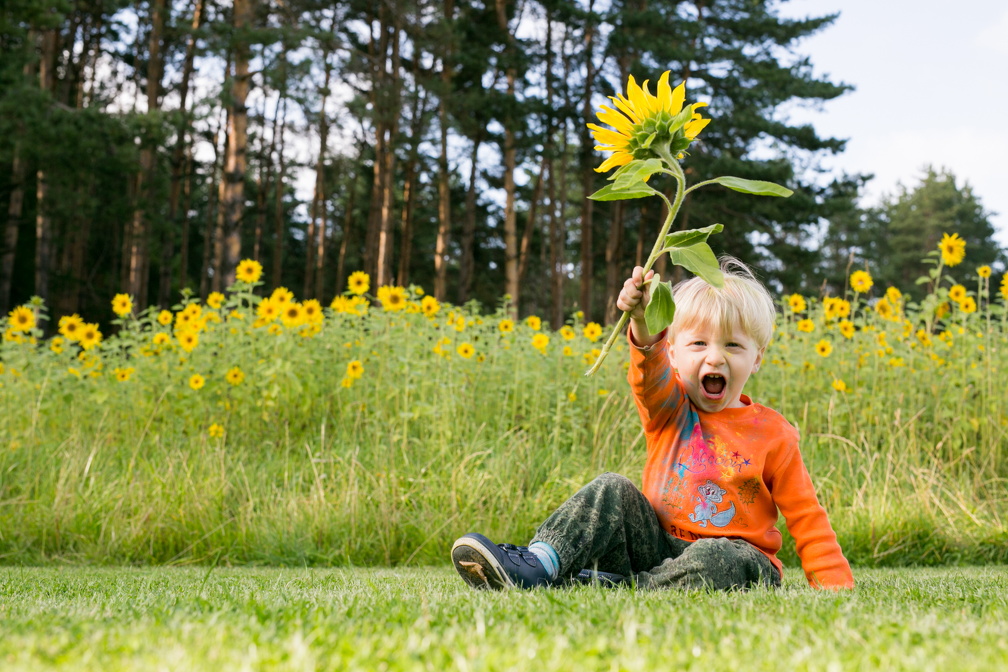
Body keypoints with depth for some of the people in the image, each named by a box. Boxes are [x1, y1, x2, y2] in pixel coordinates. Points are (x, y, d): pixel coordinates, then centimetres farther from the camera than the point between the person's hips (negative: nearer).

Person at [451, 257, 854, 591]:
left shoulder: (774, 434, 1)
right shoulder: (669, 410, 3)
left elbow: (806, 516, 4)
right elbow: (650, 370, -20)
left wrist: (835, 585, -6)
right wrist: (642, 323, -42)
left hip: (734, 556, -2)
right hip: (659, 546, 2)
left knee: (713, 558, -37)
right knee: (613, 491, -19)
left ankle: (614, 587, -32)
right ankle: (536, 565, -31)